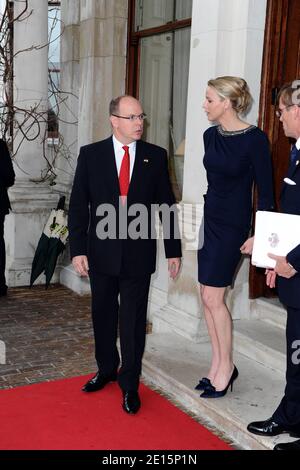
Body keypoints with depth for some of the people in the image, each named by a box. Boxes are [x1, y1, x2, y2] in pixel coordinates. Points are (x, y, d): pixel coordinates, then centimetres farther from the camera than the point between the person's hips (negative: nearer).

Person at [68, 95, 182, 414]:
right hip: (102, 252, 1)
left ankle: (129, 384, 18)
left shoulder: (156, 156, 1)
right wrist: (78, 250, -6)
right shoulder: (90, 154, 0)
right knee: (103, 315, 16)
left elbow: (167, 205, 3)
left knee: (133, 319, 3)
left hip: (139, 253, -1)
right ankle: (107, 369, 37)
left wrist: (173, 250, 2)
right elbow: (78, 206, 0)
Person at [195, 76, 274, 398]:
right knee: (208, 296, 9)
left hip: (232, 226, -7)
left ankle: (225, 366, 15)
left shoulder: (254, 139, -14)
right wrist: (209, 210, 16)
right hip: (209, 219, 7)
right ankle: (218, 364, 23)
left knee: (212, 297, -4)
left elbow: (265, 190, -11)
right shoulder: (211, 135, 6)